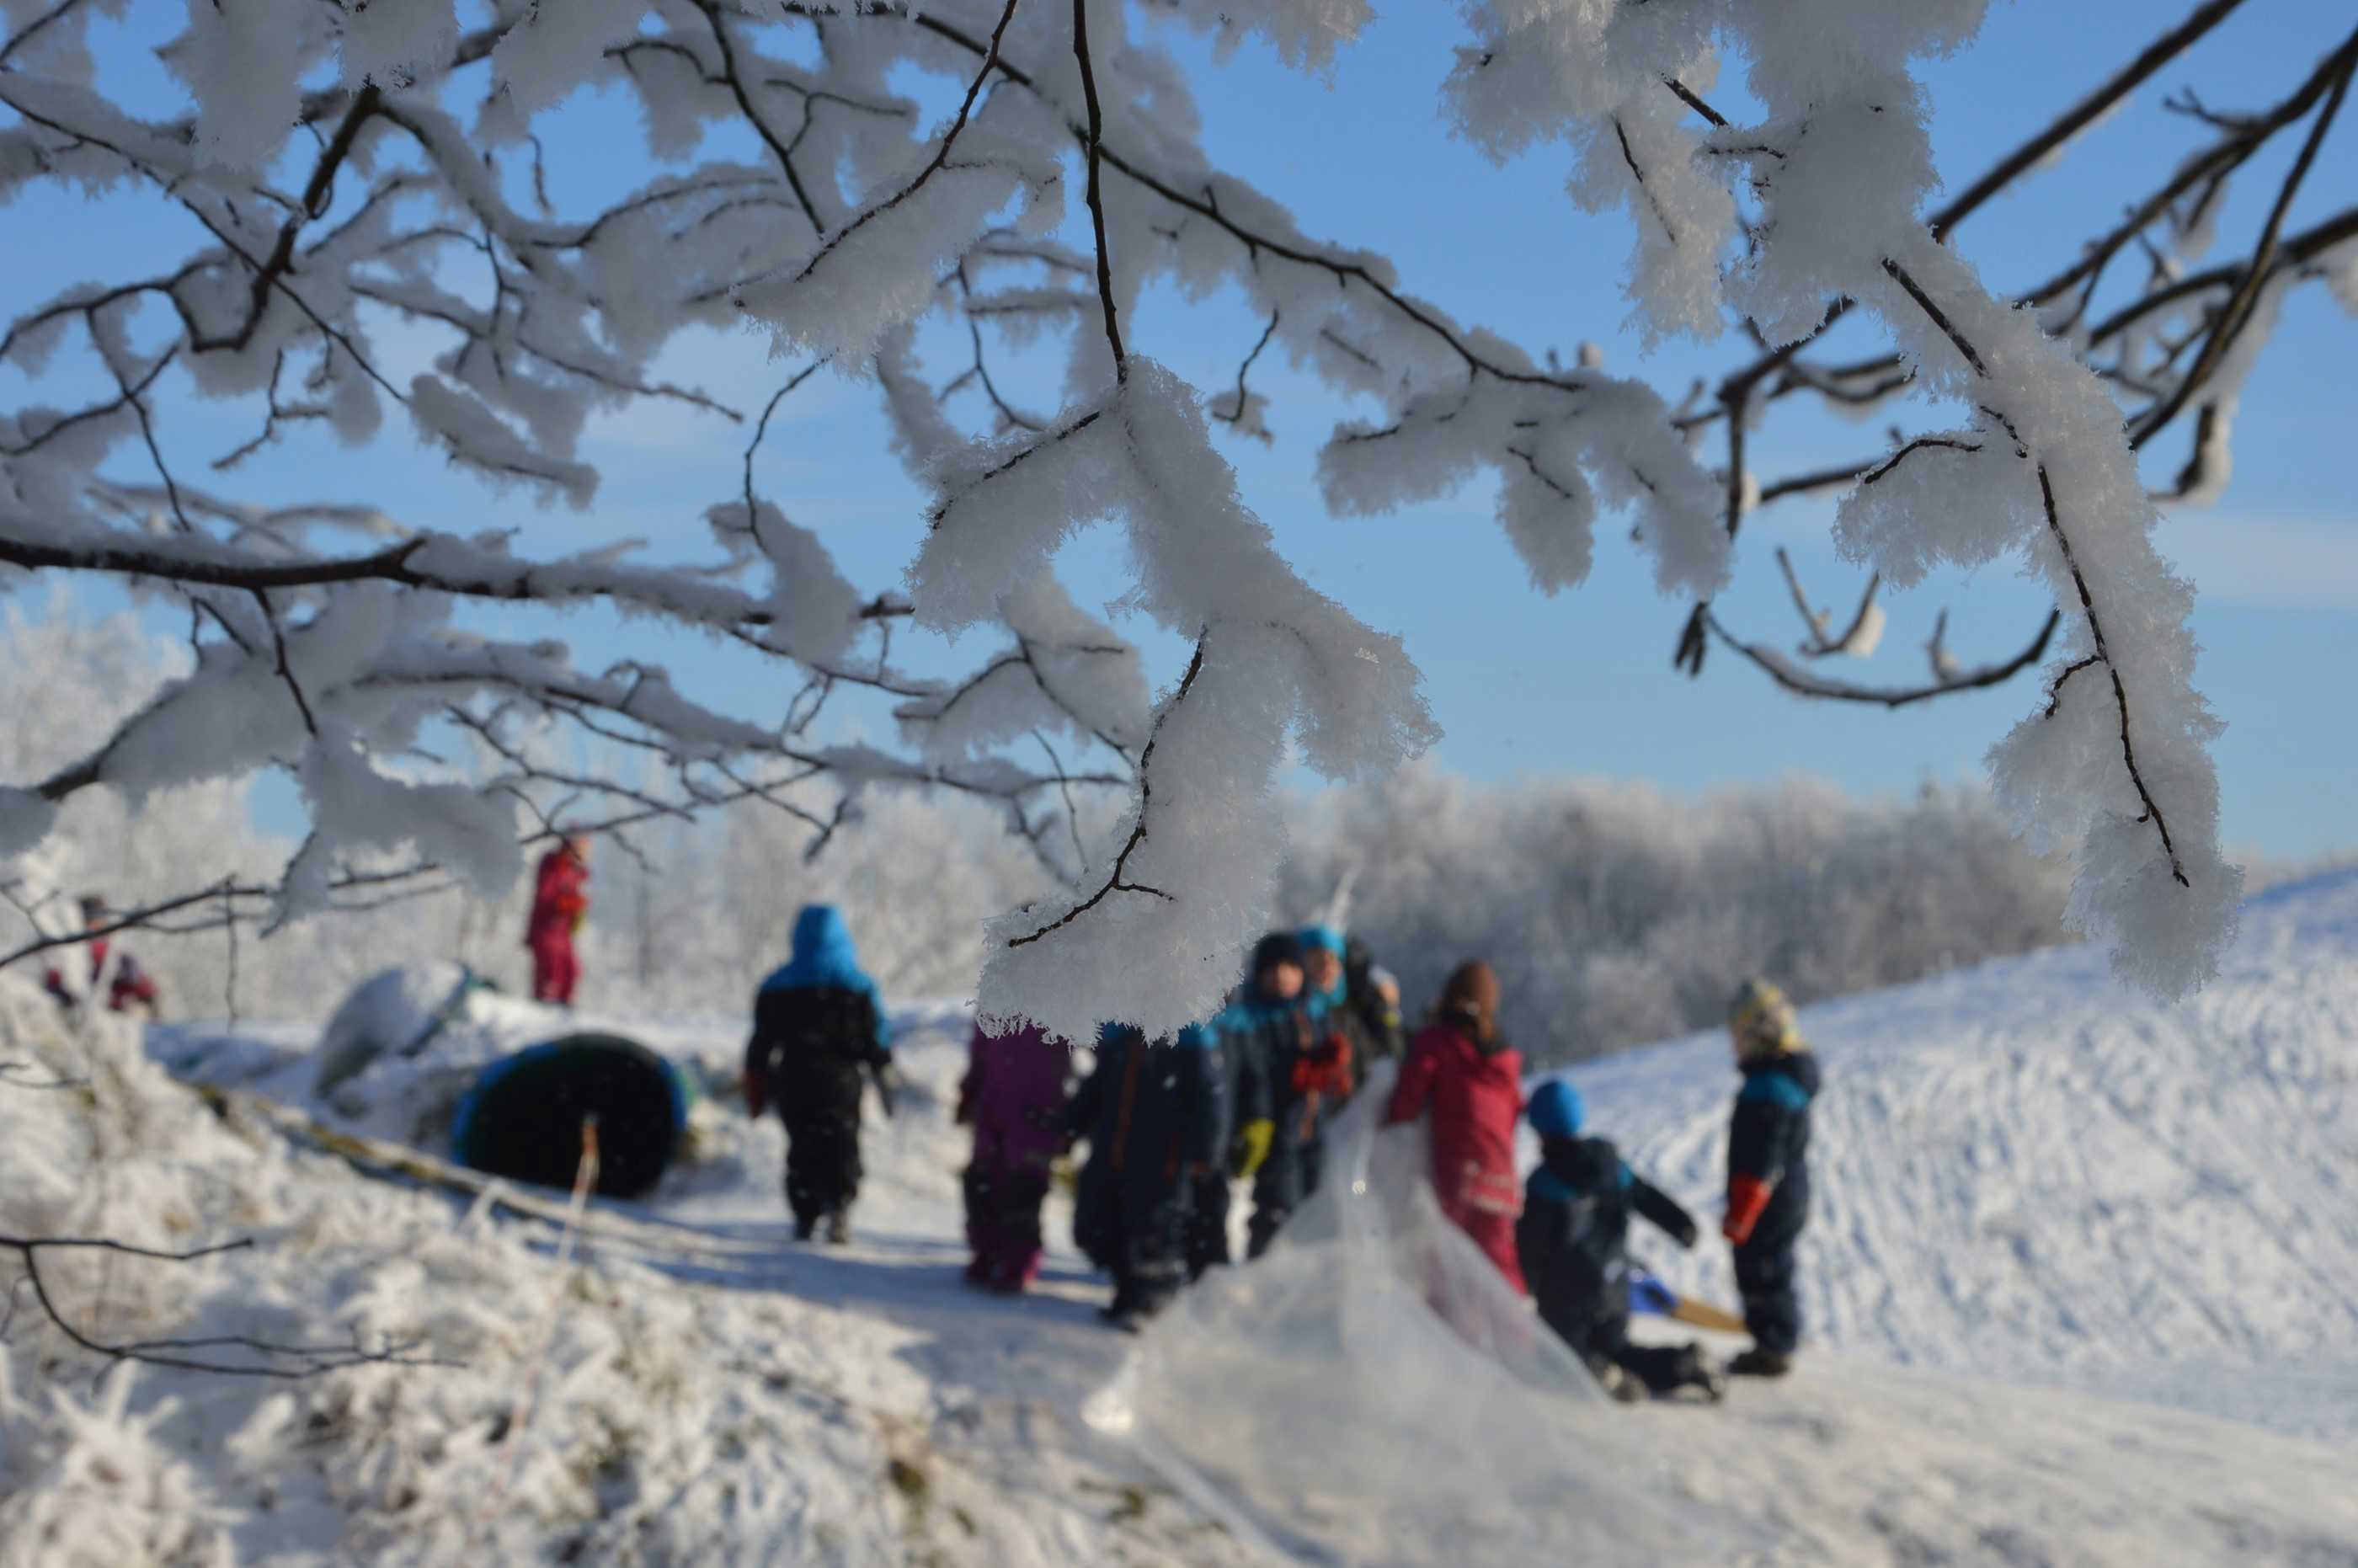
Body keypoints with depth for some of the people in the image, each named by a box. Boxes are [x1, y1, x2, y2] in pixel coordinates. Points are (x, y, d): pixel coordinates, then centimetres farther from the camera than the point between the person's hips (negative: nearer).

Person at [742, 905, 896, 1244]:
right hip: (841, 1081, -2)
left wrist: (756, 1089, 12)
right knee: (842, 1146, 1)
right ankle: (839, 1204, -21)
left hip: (794, 1084, 2)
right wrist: (884, 1082, 9)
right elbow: (877, 1038, 1)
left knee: (803, 1150, 11)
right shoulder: (856, 985, 1)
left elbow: (762, 1042, 6)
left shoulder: (777, 986, 5)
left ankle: (805, 1217, 6)